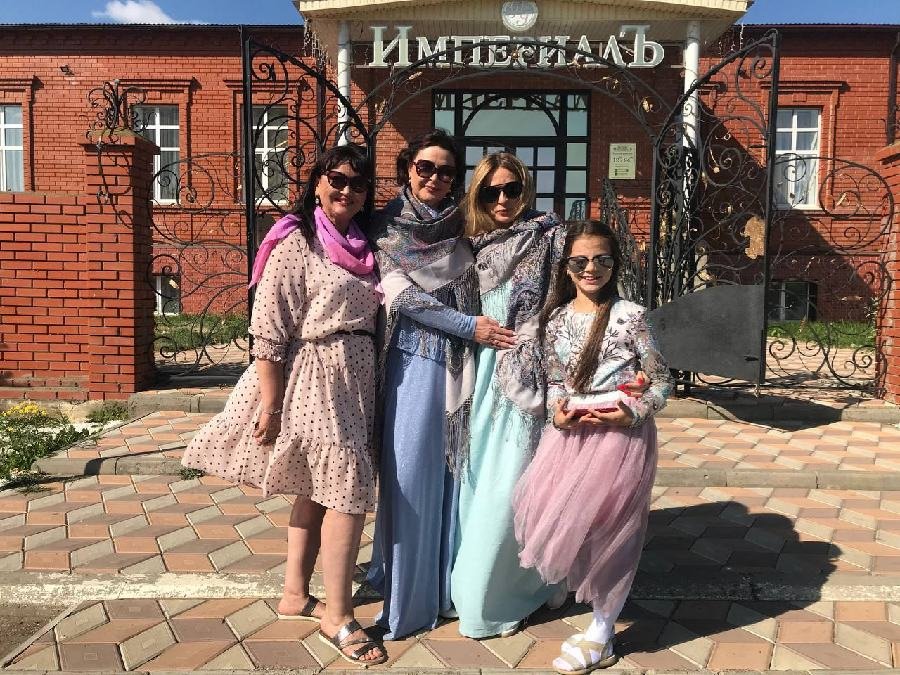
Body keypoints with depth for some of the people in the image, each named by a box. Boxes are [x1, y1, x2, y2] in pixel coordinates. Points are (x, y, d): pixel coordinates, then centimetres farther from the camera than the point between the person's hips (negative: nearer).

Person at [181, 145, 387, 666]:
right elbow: (268, 331, -13)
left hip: (356, 380, 7)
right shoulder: (296, 242, -9)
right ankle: (339, 617, 6)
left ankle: (295, 594, 28)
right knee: (350, 490, -8)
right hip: (314, 378, -7)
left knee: (318, 488, 14)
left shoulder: (361, 246, 13)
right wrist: (269, 405, -16)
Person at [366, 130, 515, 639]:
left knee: (457, 467, 8)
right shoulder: (388, 228, 2)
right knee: (411, 472, -1)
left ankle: (453, 581, 23)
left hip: (463, 362, 3)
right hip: (415, 359, -3)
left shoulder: (464, 227, 10)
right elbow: (400, 294, -8)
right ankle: (408, 595, 13)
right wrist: (469, 326, -13)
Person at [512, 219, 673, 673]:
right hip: (572, 431, 4)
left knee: (607, 529, 2)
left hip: (621, 433, -4)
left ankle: (600, 636, 20)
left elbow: (661, 380, -1)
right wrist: (557, 411, -6)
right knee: (546, 511, -2)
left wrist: (632, 412, -16)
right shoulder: (555, 319, 5)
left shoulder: (629, 316, -7)